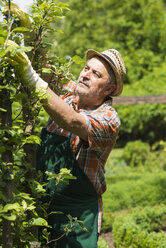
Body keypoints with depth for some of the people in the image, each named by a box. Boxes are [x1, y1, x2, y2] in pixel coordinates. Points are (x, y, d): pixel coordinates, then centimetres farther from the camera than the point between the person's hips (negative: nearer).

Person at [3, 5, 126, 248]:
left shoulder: (109, 119, -15)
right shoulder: (69, 93, 3)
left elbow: (72, 122, -34)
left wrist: (32, 77, -39)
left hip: (78, 211, -5)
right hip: (42, 201, 5)